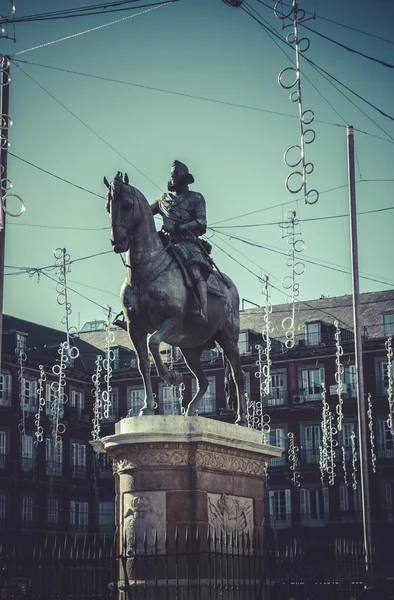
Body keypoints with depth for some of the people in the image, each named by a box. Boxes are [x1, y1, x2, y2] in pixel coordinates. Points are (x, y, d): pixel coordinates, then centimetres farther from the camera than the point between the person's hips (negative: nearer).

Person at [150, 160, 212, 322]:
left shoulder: (196, 198, 12)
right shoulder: (163, 199, 26)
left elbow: (201, 224, -1)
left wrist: (177, 227, -13)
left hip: (188, 242, -5)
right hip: (167, 242, 5)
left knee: (196, 270, -31)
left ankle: (202, 312, -49)